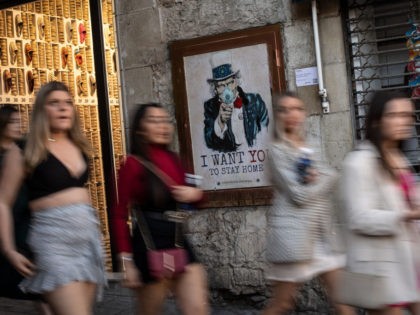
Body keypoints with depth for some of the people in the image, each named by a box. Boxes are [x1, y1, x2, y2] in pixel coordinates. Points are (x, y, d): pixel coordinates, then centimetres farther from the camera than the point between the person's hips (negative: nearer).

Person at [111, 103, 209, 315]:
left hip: (178, 242, 6)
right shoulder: (133, 164, -9)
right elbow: (120, 215, -10)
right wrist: (127, 261, -14)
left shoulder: (173, 160, 8)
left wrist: (195, 194, -2)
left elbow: (187, 193, 23)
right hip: (149, 244, -6)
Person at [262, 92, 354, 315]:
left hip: (321, 232, 7)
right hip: (293, 233, -7)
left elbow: (332, 177, 4)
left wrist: (318, 177, -16)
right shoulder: (278, 150, -9)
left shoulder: (308, 148, 14)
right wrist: (323, 181, -1)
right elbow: (298, 195, -15)